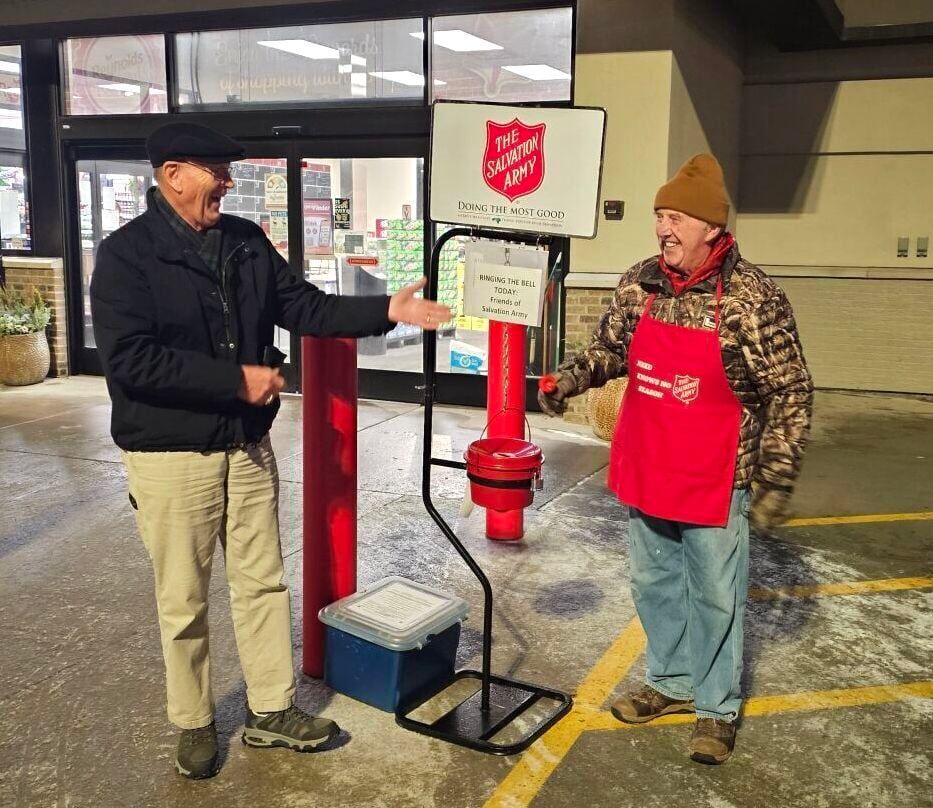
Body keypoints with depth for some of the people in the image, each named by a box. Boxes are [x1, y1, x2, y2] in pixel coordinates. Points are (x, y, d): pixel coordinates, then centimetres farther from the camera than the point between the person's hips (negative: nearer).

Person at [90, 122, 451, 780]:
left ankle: (272, 710, 29)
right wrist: (237, 379, -21)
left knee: (263, 582, 13)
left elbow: (303, 306, 6)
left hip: (248, 447, 5)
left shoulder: (246, 241, 5)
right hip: (170, 456, -5)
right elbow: (129, 360, -21)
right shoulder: (127, 255, -12)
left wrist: (386, 310, -6)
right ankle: (194, 722, 29)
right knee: (185, 600, 8)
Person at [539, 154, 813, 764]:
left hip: (714, 481, -5)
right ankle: (672, 681, 41)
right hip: (645, 474, 5)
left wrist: (777, 480, -14)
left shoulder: (753, 297, -17)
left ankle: (717, 707, 31)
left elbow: (791, 394, -12)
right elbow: (611, 348, 14)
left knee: (714, 596, 10)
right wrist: (572, 376, -6)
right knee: (654, 584, 19)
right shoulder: (639, 283, -1)